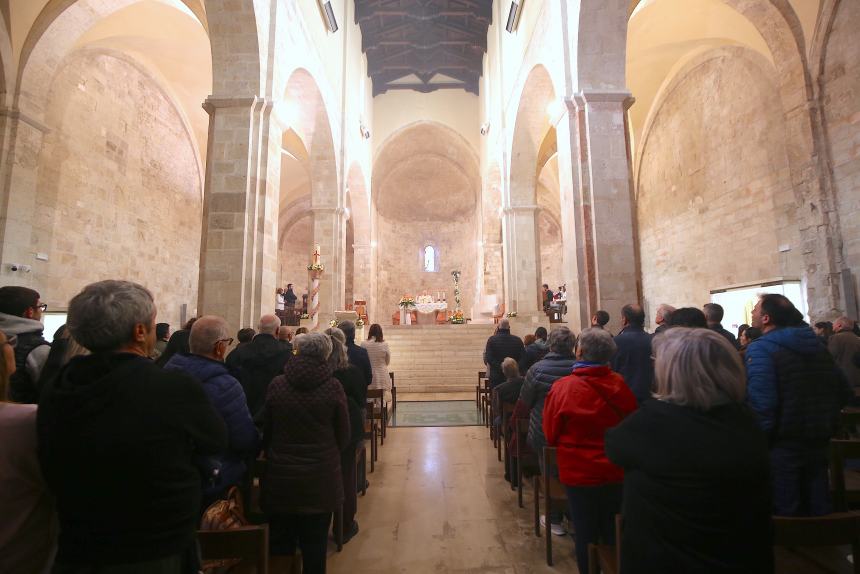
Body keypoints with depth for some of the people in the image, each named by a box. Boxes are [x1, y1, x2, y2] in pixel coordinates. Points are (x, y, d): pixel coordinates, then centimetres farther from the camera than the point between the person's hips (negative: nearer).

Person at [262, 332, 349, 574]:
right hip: (321, 479, -2)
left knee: (280, 544, 19)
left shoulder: (277, 385, -8)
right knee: (315, 544, 13)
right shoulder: (333, 387, -12)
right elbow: (344, 436, -3)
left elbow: (266, 430, 4)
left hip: (281, 477, 2)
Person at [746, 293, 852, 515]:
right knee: (817, 507, 22)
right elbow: (844, 393, 12)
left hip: (782, 446, -7)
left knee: (785, 513, 7)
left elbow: (760, 403, -26)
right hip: (818, 443, 7)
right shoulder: (816, 344, 6)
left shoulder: (761, 348, -19)